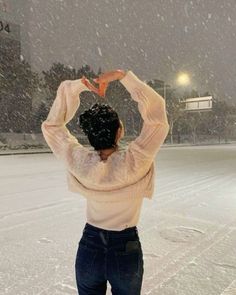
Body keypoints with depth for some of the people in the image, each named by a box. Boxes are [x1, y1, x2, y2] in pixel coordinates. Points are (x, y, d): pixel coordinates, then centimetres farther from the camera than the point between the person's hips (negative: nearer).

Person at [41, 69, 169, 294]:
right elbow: (157, 112, -19)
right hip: (126, 251, -2)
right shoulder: (135, 162, -26)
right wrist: (123, 76, -18)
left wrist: (75, 87, -9)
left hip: (89, 249, 2)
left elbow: (51, 125, -4)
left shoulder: (79, 162, -19)